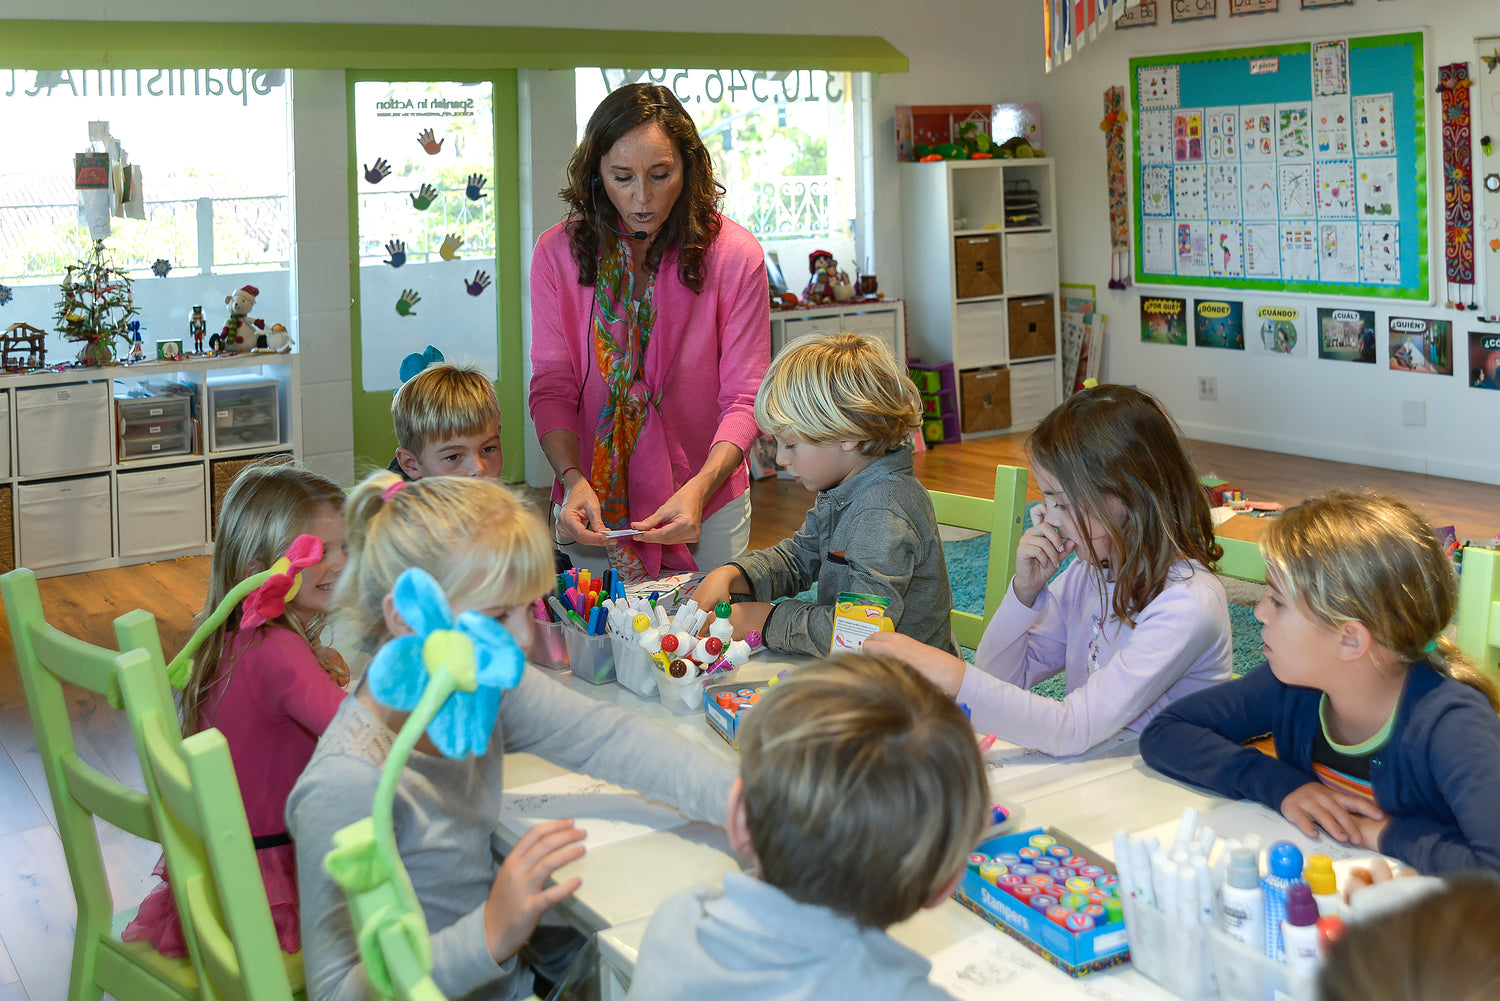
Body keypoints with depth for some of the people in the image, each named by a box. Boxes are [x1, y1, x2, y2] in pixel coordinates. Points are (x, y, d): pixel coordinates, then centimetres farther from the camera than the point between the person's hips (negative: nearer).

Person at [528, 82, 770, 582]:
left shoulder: (735, 255, -10)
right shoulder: (558, 252, -6)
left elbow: (744, 399, -11)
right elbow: (552, 388, -6)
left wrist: (700, 489, -27)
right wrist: (573, 480, -24)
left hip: (705, 505, 0)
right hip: (593, 508, 1)